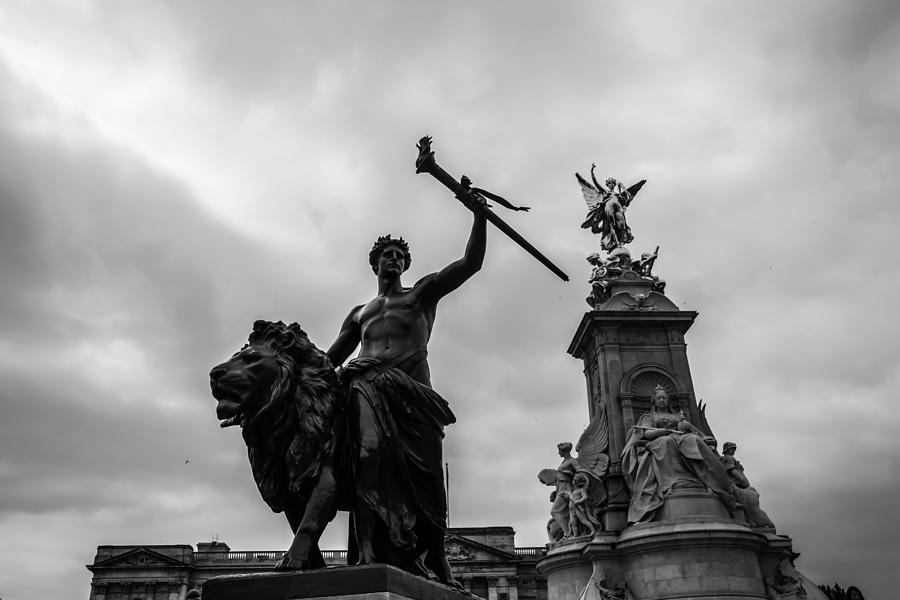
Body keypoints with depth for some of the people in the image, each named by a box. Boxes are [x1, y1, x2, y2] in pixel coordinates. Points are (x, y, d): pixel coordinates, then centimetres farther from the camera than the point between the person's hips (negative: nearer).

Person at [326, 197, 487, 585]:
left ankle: (435, 558, -5)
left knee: (423, 474, -9)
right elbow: (329, 359, 26)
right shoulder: (359, 313, 29)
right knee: (376, 473, -15)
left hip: (412, 394, -1)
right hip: (369, 393, 2)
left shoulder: (422, 293, 21)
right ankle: (385, 558, -20)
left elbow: (471, 263, 11)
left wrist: (479, 216, 0)